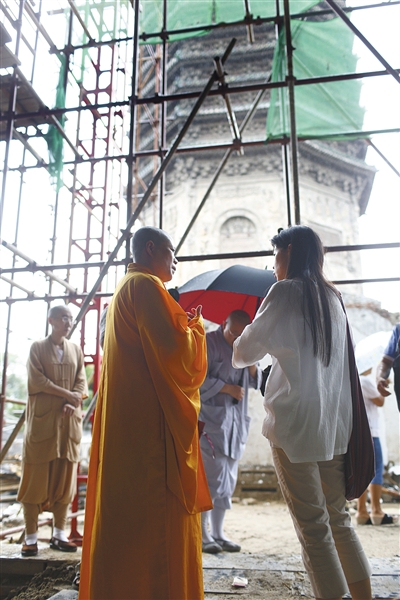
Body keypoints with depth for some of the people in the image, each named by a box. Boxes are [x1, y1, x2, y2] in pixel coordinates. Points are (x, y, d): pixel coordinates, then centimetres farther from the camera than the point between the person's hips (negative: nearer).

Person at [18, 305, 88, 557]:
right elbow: (37, 380, -8)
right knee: (36, 477, -1)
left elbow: (82, 382, 8)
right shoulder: (38, 347, 2)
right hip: (42, 419, -3)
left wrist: (73, 404, -10)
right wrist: (67, 394, -13)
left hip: (69, 420, 4)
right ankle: (31, 537, 8)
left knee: (65, 477, 4)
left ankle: (59, 534, 13)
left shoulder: (76, 350, 13)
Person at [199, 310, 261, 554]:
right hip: (211, 420, -7)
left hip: (236, 423, 7)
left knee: (228, 479, 10)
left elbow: (256, 382, 14)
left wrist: (252, 363, -5)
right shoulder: (209, 342, -6)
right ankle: (203, 535, 7)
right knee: (214, 477, -7)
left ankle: (218, 533, 21)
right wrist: (228, 388, -15)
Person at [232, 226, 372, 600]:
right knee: (338, 518, 17)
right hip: (334, 423, 7)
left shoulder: (285, 291, -6)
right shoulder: (332, 297, 14)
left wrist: (239, 349, 17)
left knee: (313, 527, 0)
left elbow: (245, 352, -4)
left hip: (296, 422, -7)